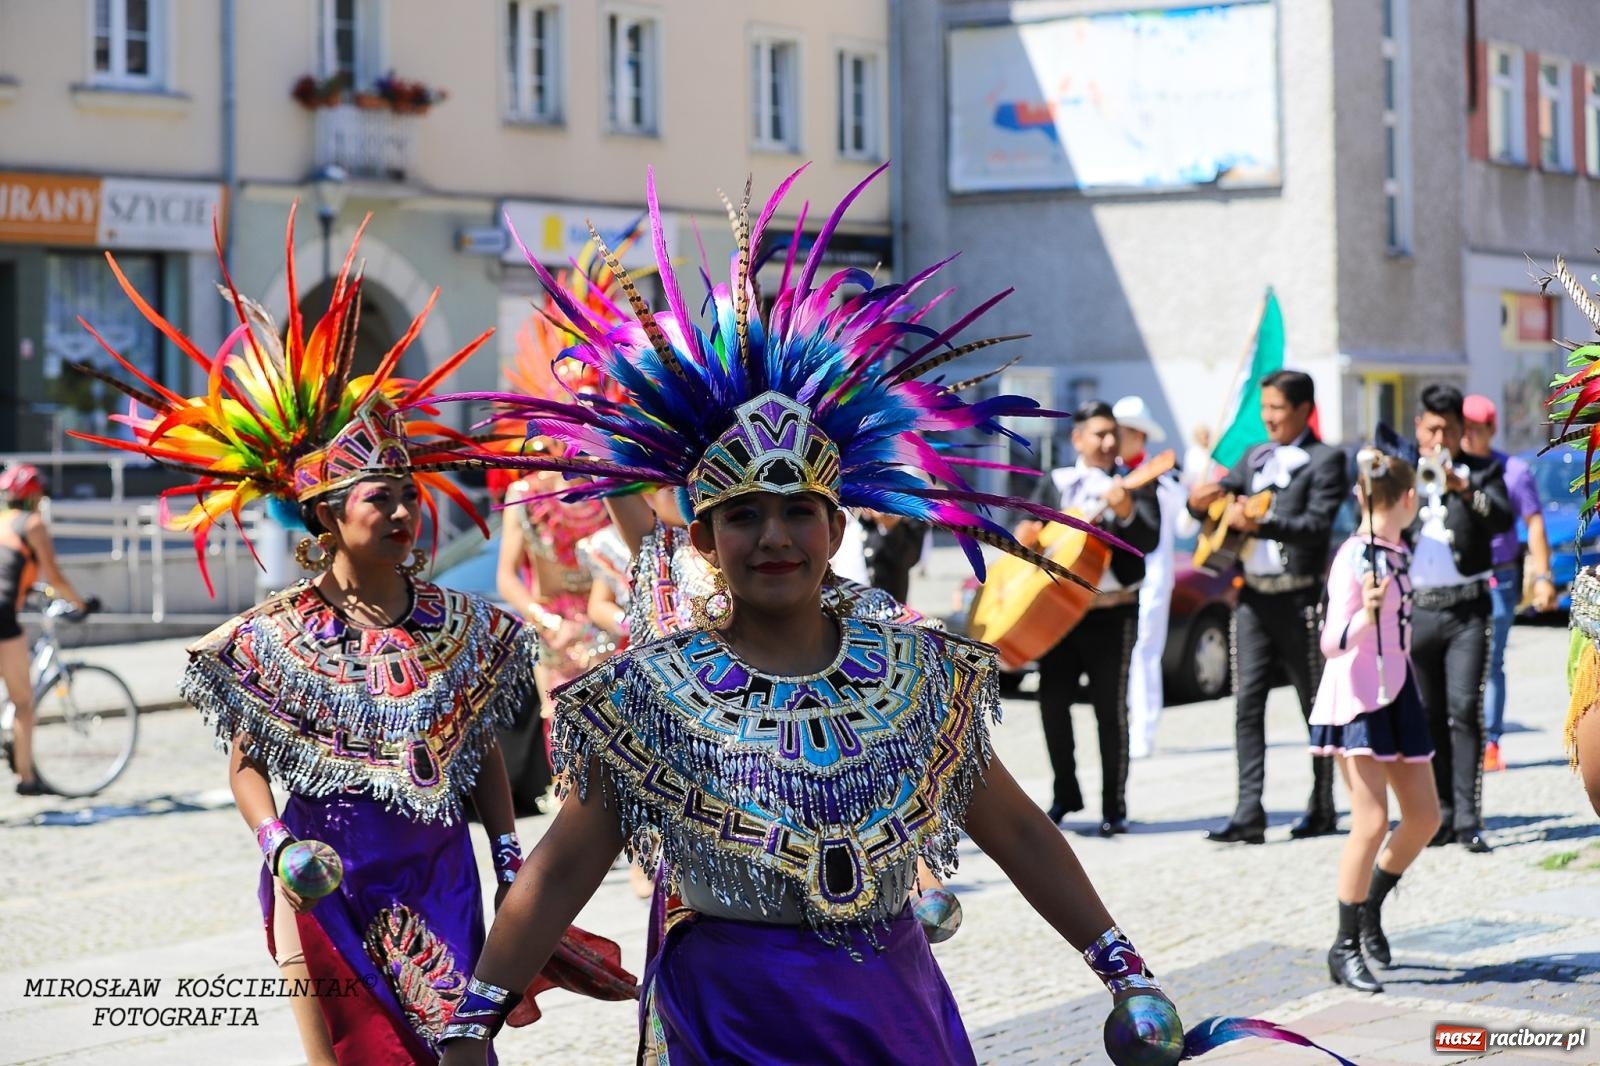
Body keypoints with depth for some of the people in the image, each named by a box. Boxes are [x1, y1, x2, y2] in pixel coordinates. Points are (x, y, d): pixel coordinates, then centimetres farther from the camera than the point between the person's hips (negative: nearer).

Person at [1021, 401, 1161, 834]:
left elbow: (1149, 541, -12)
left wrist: (1125, 511, -31)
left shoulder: (1134, 485, 1)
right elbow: (1032, 532, 11)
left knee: (1111, 708, -2)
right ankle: (1065, 794, 20)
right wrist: (1026, 534, -12)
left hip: (1113, 612, -3)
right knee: (1052, 701, 4)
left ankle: (1114, 807, 5)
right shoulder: (1055, 483, 10)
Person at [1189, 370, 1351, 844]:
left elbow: (1318, 526, -15)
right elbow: (1222, 492, 16)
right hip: (1253, 595, 6)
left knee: (1315, 705, 6)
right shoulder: (1255, 457, 16)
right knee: (1247, 703, -3)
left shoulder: (1325, 461, -4)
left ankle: (1323, 809, 15)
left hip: (1298, 597, -5)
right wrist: (1202, 499, -8)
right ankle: (1249, 814, -6)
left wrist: (1259, 524, -28)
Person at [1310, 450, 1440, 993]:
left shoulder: (1399, 552, 10)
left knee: (1424, 817, 9)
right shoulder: (1353, 557, -15)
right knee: (1372, 822, -12)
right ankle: (1345, 945, -2)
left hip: (1397, 691, 9)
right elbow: (1332, 642, -21)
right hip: (1357, 697, -9)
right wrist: (1366, 615, -36)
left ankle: (1370, 908, 28)